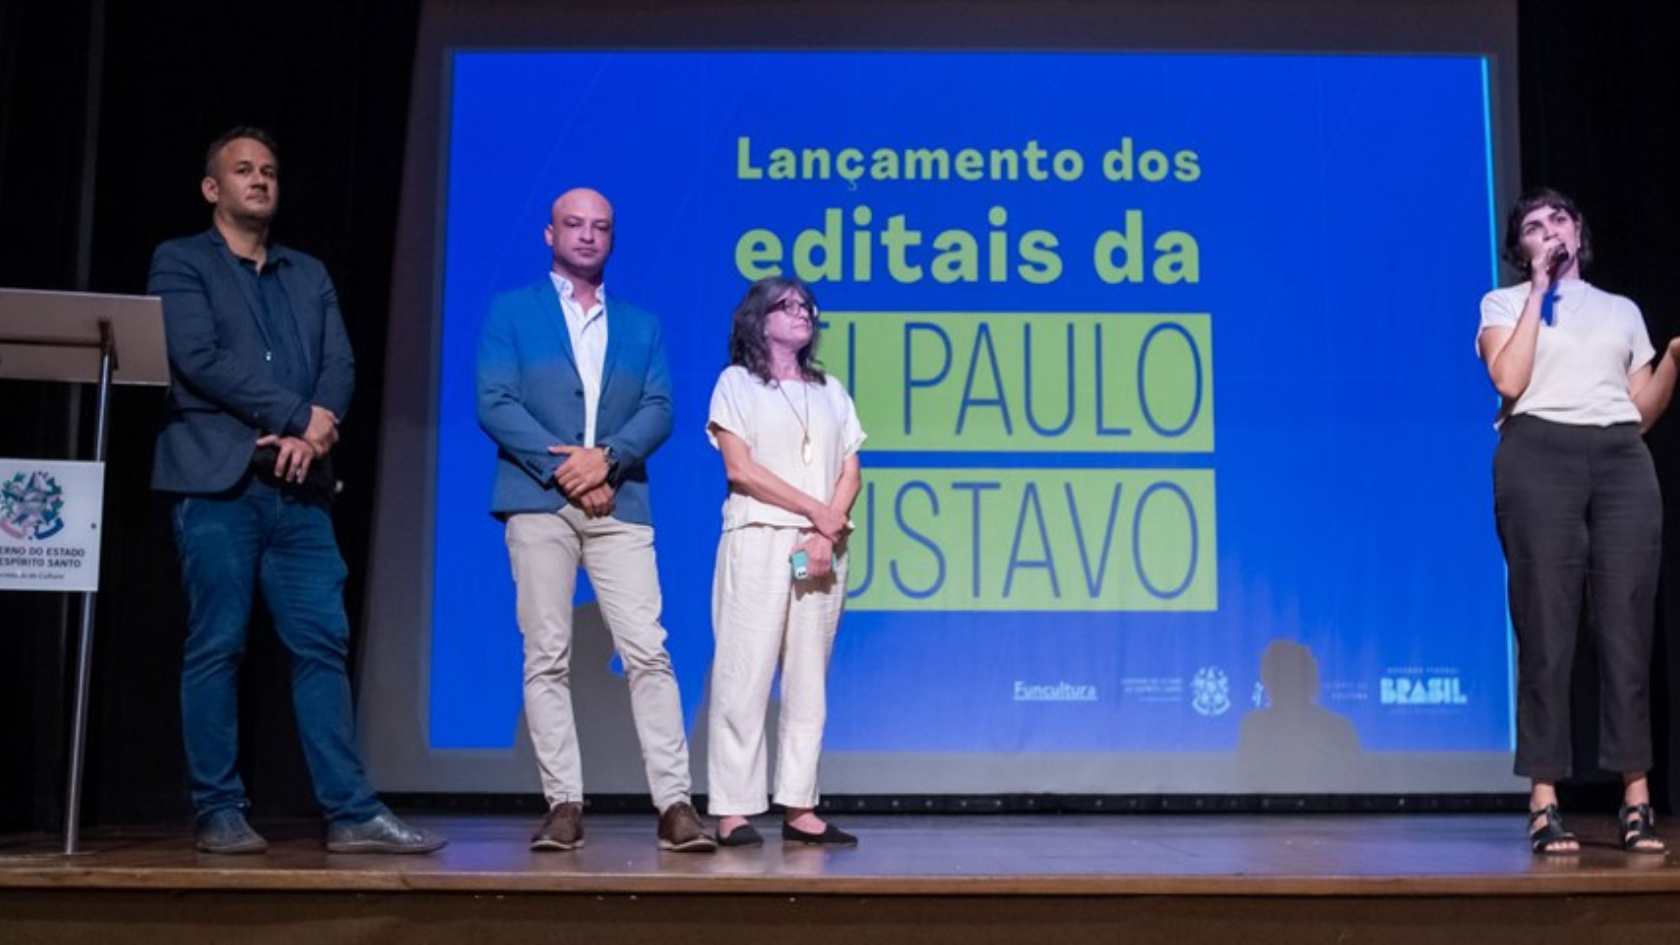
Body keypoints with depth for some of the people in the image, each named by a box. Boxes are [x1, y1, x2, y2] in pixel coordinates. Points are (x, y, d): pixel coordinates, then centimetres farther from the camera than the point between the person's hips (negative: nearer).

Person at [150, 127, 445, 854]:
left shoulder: (309, 275, 20)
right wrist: (297, 417, -12)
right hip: (216, 481, -4)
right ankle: (219, 814, 5)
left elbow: (340, 365, 8)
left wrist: (312, 431, -12)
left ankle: (351, 813, 1)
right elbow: (199, 359, -9)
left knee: (322, 643, 0)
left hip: (297, 486, 4)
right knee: (216, 647, -2)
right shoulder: (180, 262, 6)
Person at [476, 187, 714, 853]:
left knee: (647, 652, -8)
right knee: (546, 658, -2)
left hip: (619, 504, 2)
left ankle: (674, 803, -7)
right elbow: (494, 403, -1)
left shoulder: (641, 325, 18)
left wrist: (605, 458, -12)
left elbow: (658, 411, 7)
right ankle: (563, 805, 2)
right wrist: (563, 467, -11)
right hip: (539, 504, -1)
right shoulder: (512, 311, 11)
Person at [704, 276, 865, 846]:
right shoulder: (737, 383, 7)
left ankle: (799, 808, 1)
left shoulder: (831, 391, 19)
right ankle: (734, 811, -7)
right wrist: (817, 512, -9)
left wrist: (828, 532, -7)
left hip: (823, 545, 4)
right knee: (745, 672, -8)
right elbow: (740, 468, -5)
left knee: (808, 677, 1)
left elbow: (850, 474, 11)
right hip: (758, 539, -4)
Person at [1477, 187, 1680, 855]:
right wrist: (1538, 290, -1)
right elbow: (1509, 381, -7)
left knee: (1627, 628, -3)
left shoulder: (1622, 311, 23)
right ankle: (1544, 801, -7)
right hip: (1539, 457, -3)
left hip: (1622, 460, 3)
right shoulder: (1504, 303, 13)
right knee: (1546, 629, -8)